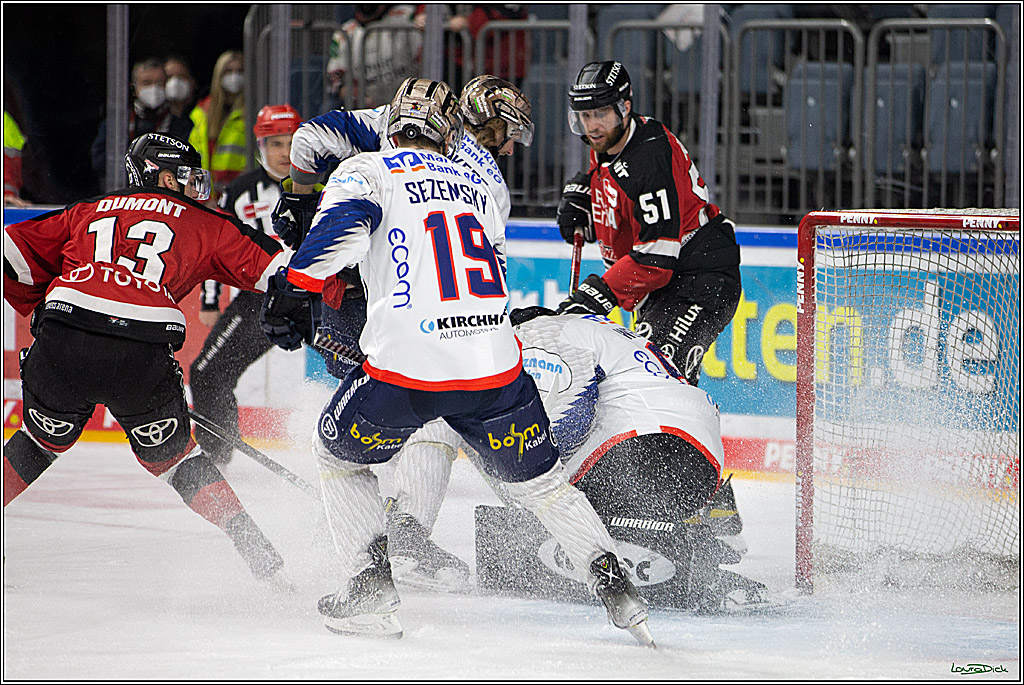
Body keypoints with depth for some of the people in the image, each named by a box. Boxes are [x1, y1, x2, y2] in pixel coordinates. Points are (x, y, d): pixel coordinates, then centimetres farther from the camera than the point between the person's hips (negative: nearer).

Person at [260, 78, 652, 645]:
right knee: (539, 481, 21)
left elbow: (342, 223, -14)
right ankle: (613, 583, 13)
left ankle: (370, 580, 12)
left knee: (339, 451, 23)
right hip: (495, 364, 3)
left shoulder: (368, 171, 8)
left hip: (405, 366, -3)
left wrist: (293, 287, -10)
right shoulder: (475, 190, 23)